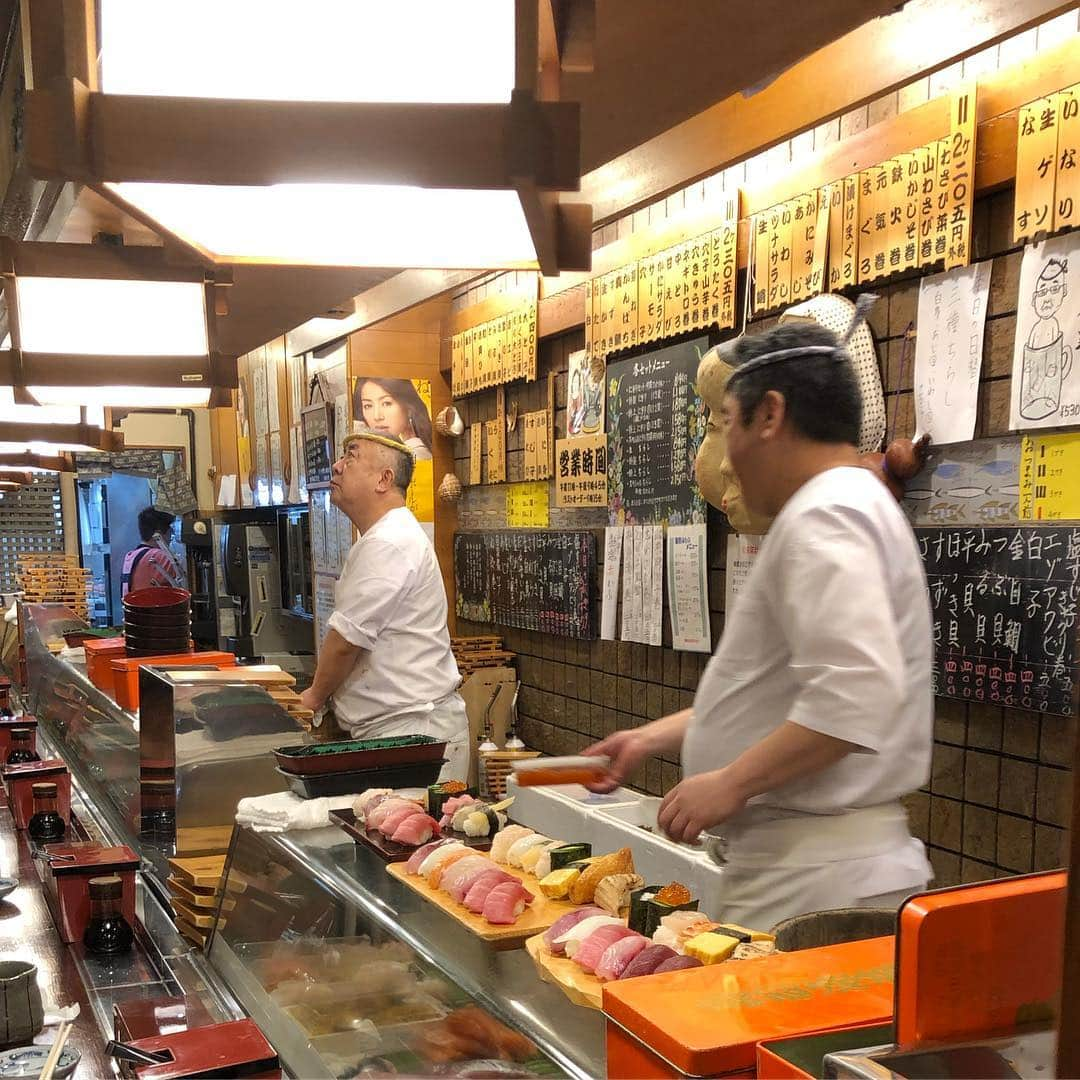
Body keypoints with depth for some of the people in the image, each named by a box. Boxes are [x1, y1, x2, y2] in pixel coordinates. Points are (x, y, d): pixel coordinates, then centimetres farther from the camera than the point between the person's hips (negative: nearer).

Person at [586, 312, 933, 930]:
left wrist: (732, 781, -20)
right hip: (804, 860, 10)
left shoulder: (824, 516, -16)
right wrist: (653, 739, 21)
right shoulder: (848, 508, 18)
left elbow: (855, 698, -29)